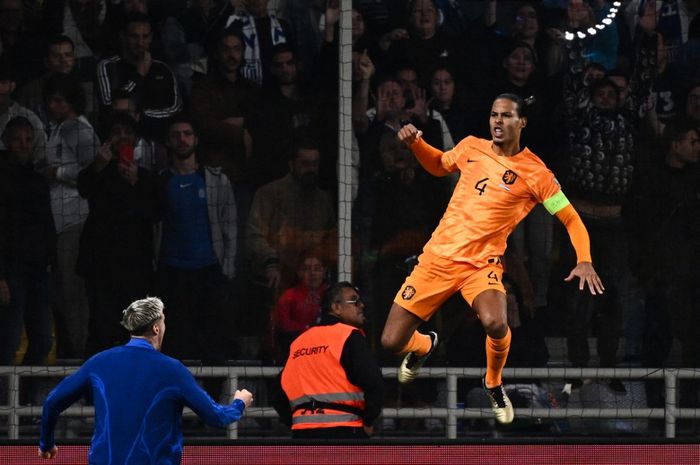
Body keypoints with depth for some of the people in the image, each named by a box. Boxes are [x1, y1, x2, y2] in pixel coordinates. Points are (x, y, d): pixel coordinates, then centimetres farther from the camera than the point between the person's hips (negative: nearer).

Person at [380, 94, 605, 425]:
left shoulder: (536, 173, -6)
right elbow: (438, 165, 26)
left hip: (482, 264, -3)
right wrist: (415, 143, 7)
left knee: (495, 323, -35)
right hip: (438, 256, 3)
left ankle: (494, 384, -1)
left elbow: (571, 220, -2)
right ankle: (424, 346, 39)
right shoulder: (471, 147, 5)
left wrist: (584, 260, -18)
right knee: (391, 342, -2)